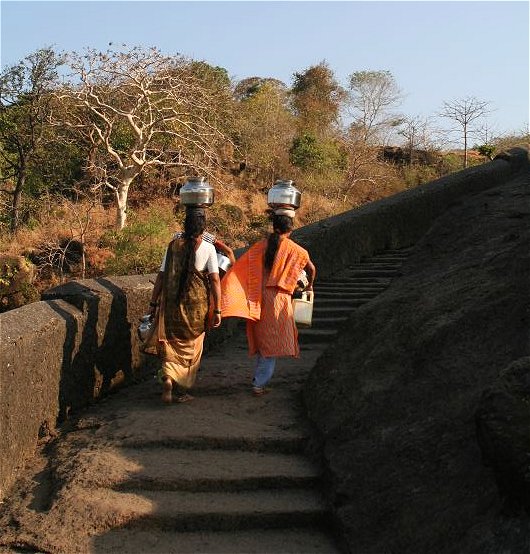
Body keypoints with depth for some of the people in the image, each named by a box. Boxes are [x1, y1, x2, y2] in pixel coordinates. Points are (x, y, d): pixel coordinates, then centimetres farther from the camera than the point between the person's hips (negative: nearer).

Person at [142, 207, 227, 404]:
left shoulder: (173, 244, 1)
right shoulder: (208, 248, -5)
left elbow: (161, 275, 2)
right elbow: (215, 280, -10)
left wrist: (153, 302, 10)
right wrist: (217, 310, -7)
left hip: (172, 303, 2)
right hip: (197, 306, -1)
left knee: (171, 343, 13)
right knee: (191, 347, 13)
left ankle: (167, 377, -11)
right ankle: (181, 390, 17)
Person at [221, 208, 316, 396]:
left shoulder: (259, 247, 3)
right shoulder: (295, 250, -5)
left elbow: (238, 269, -3)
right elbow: (311, 269, 7)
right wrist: (309, 285, 27)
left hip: (259, 299, 4)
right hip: (279, 299, -4)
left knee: (262, 340, 16)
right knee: (272, 343, 4)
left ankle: (260, 381, 24)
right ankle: (259, 384, 1)